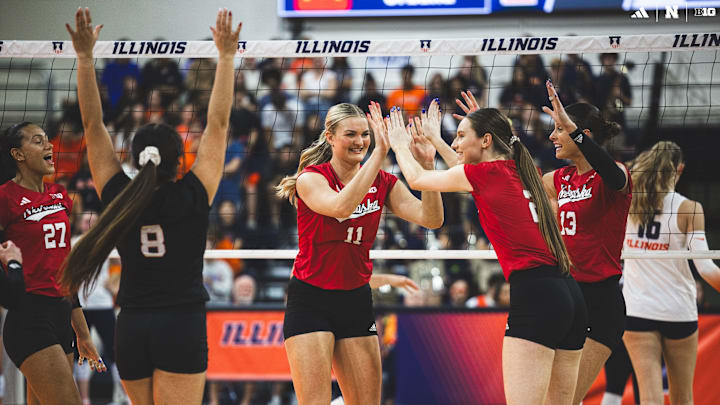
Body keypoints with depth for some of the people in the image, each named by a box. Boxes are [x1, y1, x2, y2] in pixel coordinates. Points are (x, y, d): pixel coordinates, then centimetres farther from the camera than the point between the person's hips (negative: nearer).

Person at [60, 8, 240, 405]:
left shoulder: (119, 197, 0)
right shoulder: (191, 197, -6)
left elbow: (92, 125, 3)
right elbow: (218, 124, -3)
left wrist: (85, 55, 4)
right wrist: (226, 56, 1)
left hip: (131, 329, 4)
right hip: (182, 327, -4)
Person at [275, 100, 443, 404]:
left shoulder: (382, 183, 3)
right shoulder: (311, 178, -10)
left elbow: (430, 219, -9)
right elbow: (341, 207, -31)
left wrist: (427, 166, -22)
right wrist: (379, 154, -34)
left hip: (356, 301, 5)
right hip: (310, 300, -5)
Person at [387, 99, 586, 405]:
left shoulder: (487, 172, -2)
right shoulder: (519, 173, 18)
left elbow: (416, 179, 14)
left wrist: (401, 145, 33)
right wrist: (435, 140, 51)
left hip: (535, 298, -9)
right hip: (570, 296, 9)